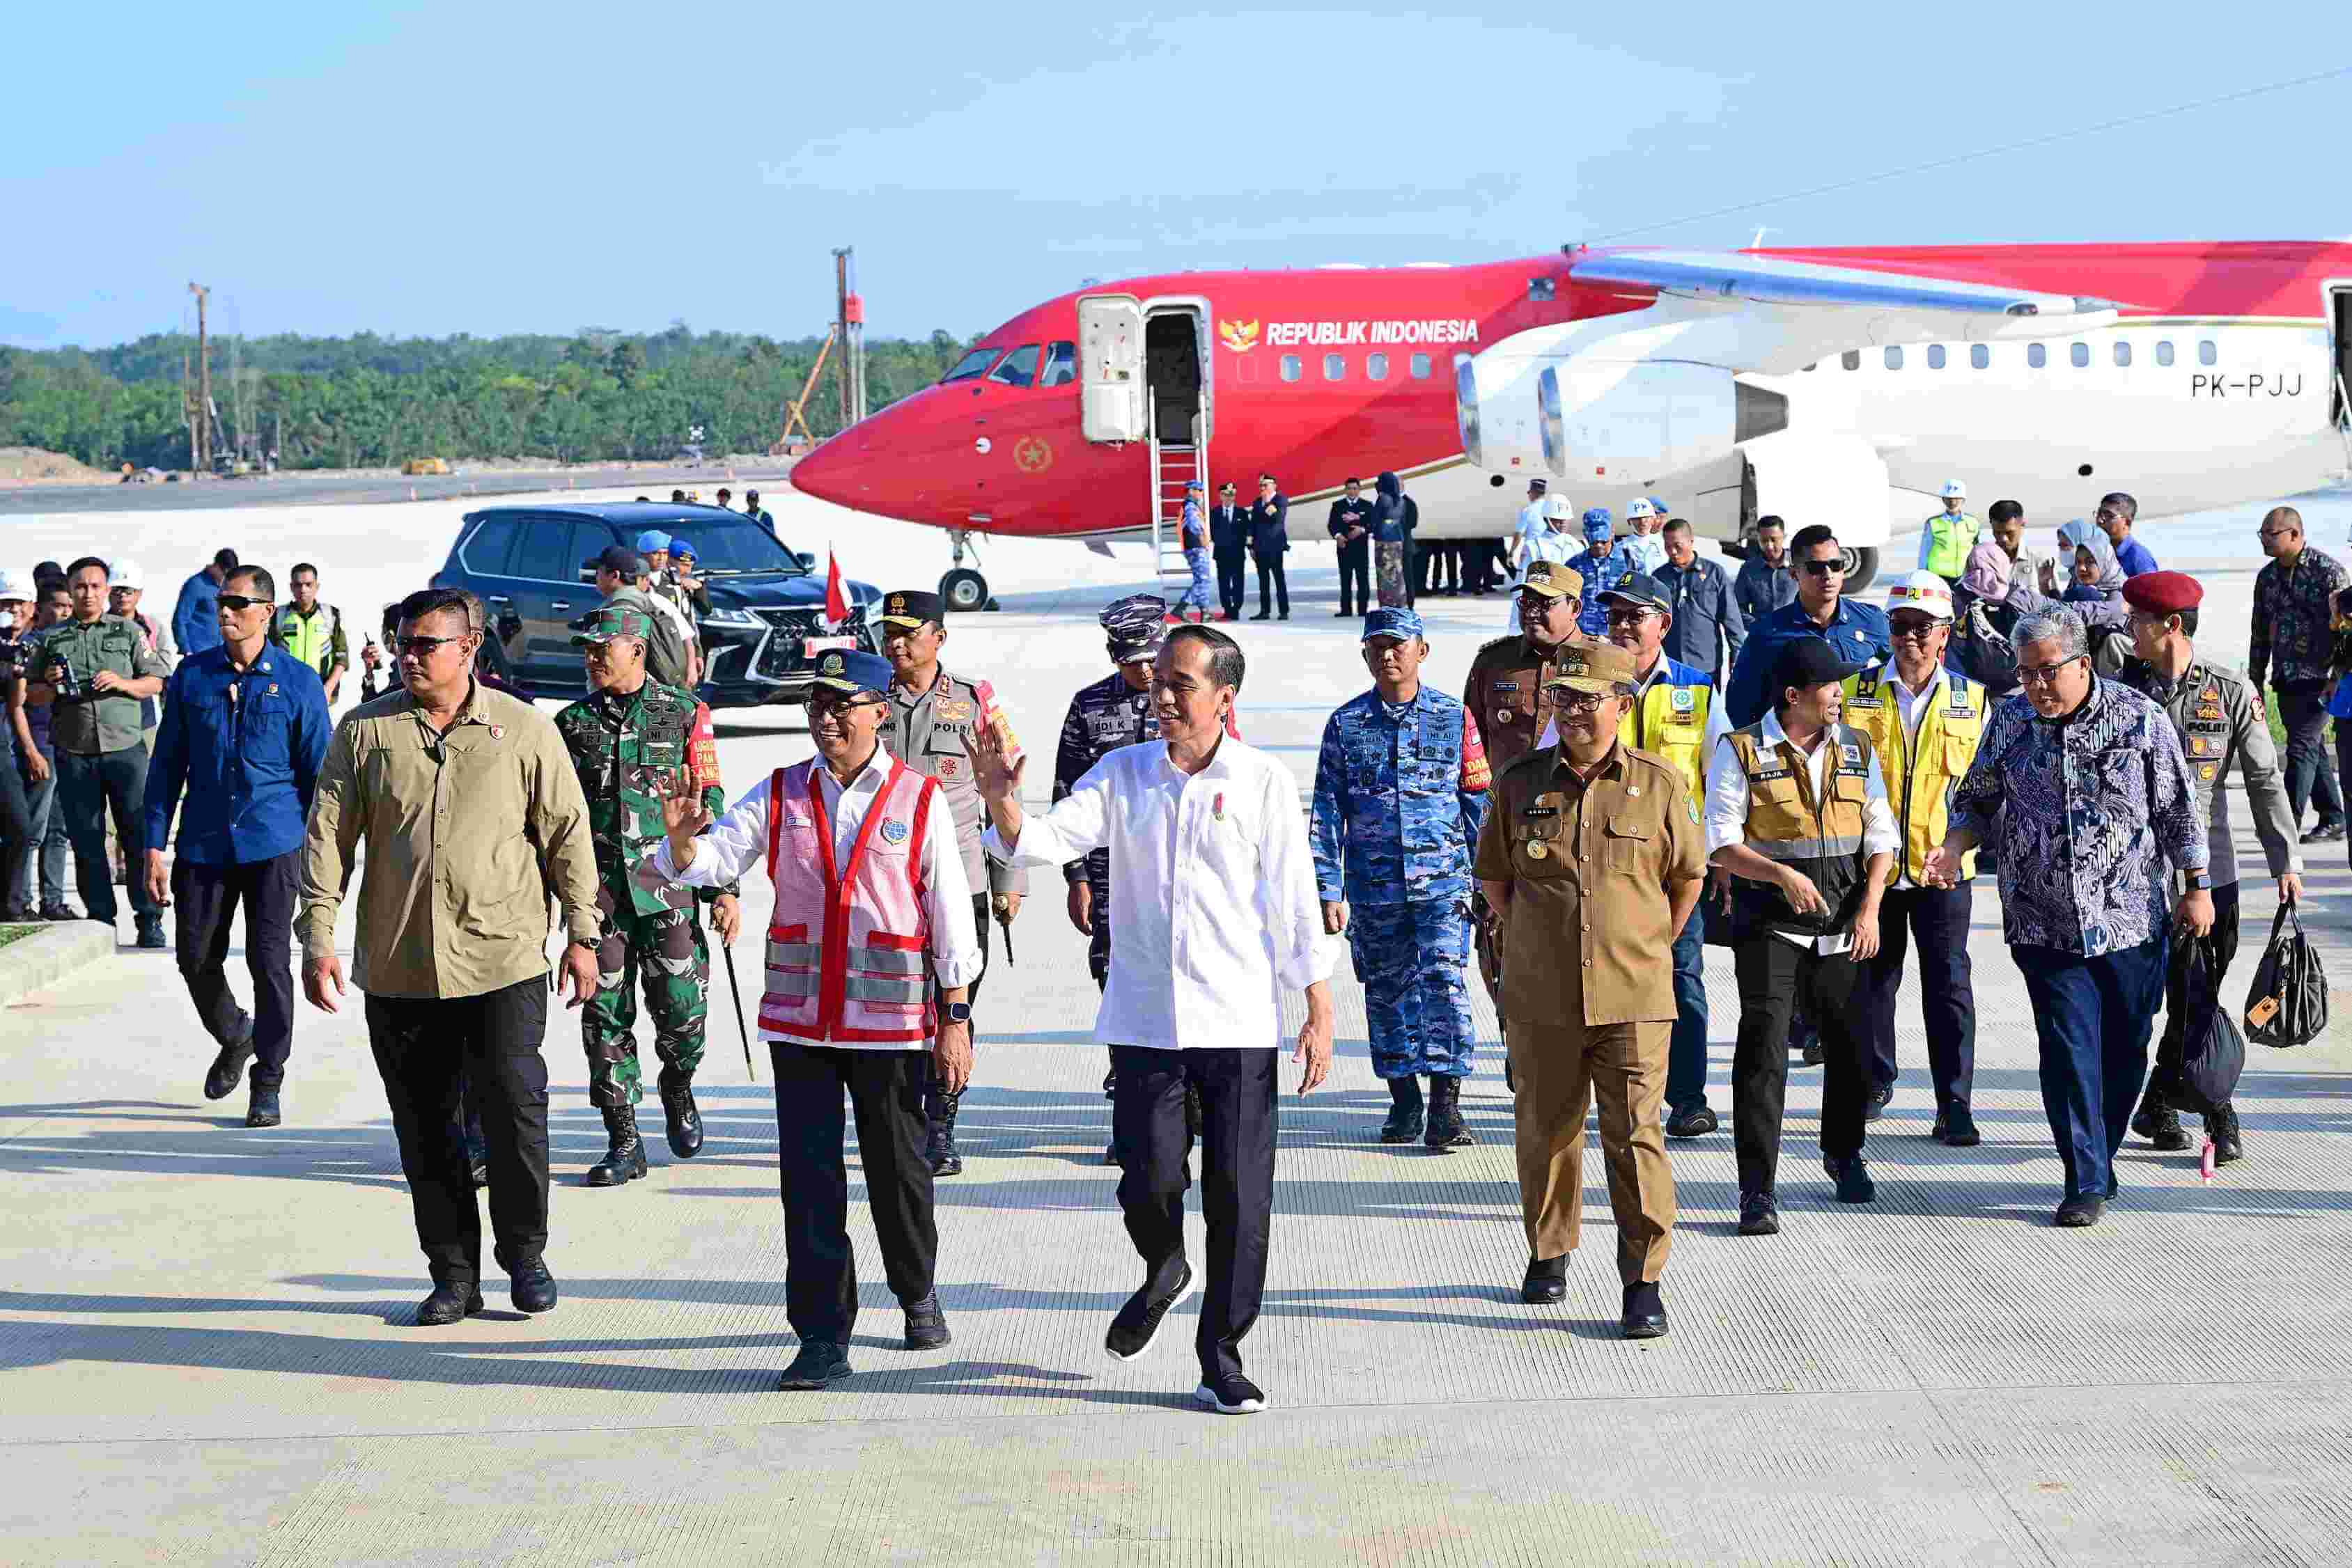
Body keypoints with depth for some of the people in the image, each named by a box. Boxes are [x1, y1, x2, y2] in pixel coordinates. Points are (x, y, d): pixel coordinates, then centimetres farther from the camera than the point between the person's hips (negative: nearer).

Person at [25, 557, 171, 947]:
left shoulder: (128, 632, 9)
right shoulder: (51, 639, 12)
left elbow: (156, 682, 7)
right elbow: (31, 697, 14)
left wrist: (121, 683, -11)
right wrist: (49, 686, -7)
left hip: (125, 748, -1)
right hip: (74, 754, 1)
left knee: (138, 834, -4)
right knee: (86, 841, 3)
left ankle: (149, 920, 0)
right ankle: (100, 919, 10)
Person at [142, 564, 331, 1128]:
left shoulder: (298, 682, -1)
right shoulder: (192, 675, 4)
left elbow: (319, 773, 3)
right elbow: (167, 764, 7)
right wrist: (155, 846, 2)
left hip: (273, 846, -3)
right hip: (203, 844, 3)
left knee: (270, 963, -3)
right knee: (196, 959, 6)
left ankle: (267, 1082, 9)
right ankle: (234, 1037, 35)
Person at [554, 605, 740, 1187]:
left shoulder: (684, 714, 3)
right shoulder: (573, 723, 9)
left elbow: (711, 804, 4)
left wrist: (726, 890, -2)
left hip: (667, 883, -2)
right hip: (598, 886, 2)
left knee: (682, 1008, -6)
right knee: (606, 1017, 0)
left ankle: (677, 1089, 26)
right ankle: (623, 1142, 8)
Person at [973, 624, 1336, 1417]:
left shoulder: (1264, 782, 0)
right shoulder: (1123, 773, 6)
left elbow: (1296, 904, 2)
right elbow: (1045, 840, -4)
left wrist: (1319, 1015, 0)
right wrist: (1002, 801, -25)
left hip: (1240, 1023, -1)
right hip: (1143, 1019, 1)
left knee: (1238, 1198, 0)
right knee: (1148, 1182, -3)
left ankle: (1221, 1359, 13)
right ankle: (1163, 1273, 31)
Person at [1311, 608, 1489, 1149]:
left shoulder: (1455, 718, 4)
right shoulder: (1346, 724, 5)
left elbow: (1478, 803, 9)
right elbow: (1327, 814, 6)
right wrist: (1329, 890, 0)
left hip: (1443, 880, -2)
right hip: (1373, 885, 2)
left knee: (1444, 982, -14)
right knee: (1387, 992, 8)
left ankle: (1445, 1105, -13)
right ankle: (1403, 1100, 21)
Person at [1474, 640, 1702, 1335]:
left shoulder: (1658, 783, 1)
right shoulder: (1520, 783, 4)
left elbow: (1688, 875, 12)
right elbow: (1494, 874, 16)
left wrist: (1651, 951, 11)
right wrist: (1529, 944, 10)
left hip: (1632, 998, -2)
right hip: (1539, 998, 2)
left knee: (1634, 1134, -6)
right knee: (1545, 1129, 11)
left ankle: (1644, 1283, -1)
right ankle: (1548, 1254, 30)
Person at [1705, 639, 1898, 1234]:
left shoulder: (1857, 751, 9)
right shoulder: (1741, 752, -4)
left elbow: (1881, 837, 10)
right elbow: (1722, 844, -8)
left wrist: (1870, 909, -3)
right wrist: (1781, 875, -22)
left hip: (1843, 928, 4)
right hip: (1769, 925, -4)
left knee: (1853, 1051, 11)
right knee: (1764, 1049, -11)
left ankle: (1843, 1153, 38)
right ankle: (1758, 1189, -8)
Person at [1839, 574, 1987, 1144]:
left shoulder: (1971, 698, 5)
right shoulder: (1857, 692, 3)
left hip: (1943, 863, -1)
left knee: (1949, 983, -3)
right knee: (1871, 978, 11)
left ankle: (1955, 1104, 0)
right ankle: (1875, 1083, 29)